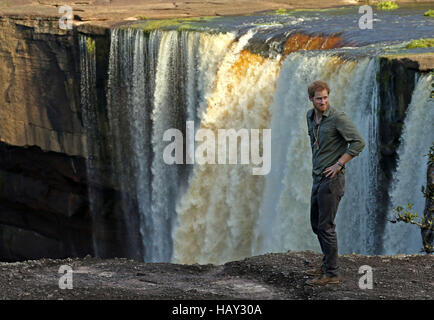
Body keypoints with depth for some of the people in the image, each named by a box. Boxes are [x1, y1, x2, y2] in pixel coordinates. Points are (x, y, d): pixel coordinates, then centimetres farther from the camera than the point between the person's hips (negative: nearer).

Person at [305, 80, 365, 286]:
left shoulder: (338, 118, -14)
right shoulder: (311, 116, 11)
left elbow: (358, 142, -21)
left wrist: (338, 164, -19)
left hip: (332, 179, -9)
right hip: (318, 178, 9)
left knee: (326, 226, -9)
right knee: (316, 224, 17)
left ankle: (331, 274, -5)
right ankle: (327, 264, 29)